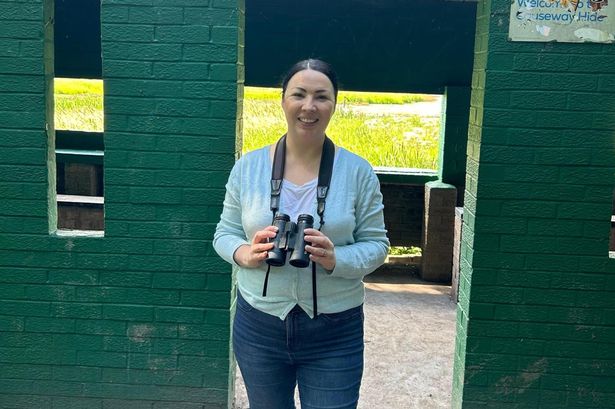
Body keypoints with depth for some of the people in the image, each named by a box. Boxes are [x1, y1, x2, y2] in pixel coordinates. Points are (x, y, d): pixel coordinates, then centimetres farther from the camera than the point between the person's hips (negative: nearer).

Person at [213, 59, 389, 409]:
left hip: (335, 332, -2)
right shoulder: (247, 167, -2)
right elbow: (225, 233, 4)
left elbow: (376, 244, -3)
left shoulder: (358, 172, -6)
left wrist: (336, 260, -23)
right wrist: (245, 254, -18)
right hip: (259, 326, 2)